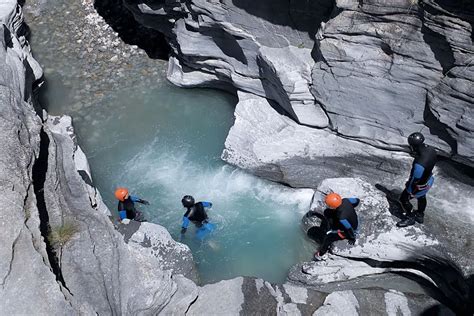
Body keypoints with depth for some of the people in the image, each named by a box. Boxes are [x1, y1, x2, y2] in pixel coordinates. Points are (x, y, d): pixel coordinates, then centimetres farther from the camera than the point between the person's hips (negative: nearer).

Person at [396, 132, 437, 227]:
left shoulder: (419, 164, -45)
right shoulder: (431, 150, -20)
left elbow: (415, 180, -30)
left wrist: (409, 192, -12)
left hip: (419, 186, -8)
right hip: (429, 179, 8)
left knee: (403, 199, 17)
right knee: (422, 198, 33)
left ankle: (410, 218, 39)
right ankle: (420, 215, 58)